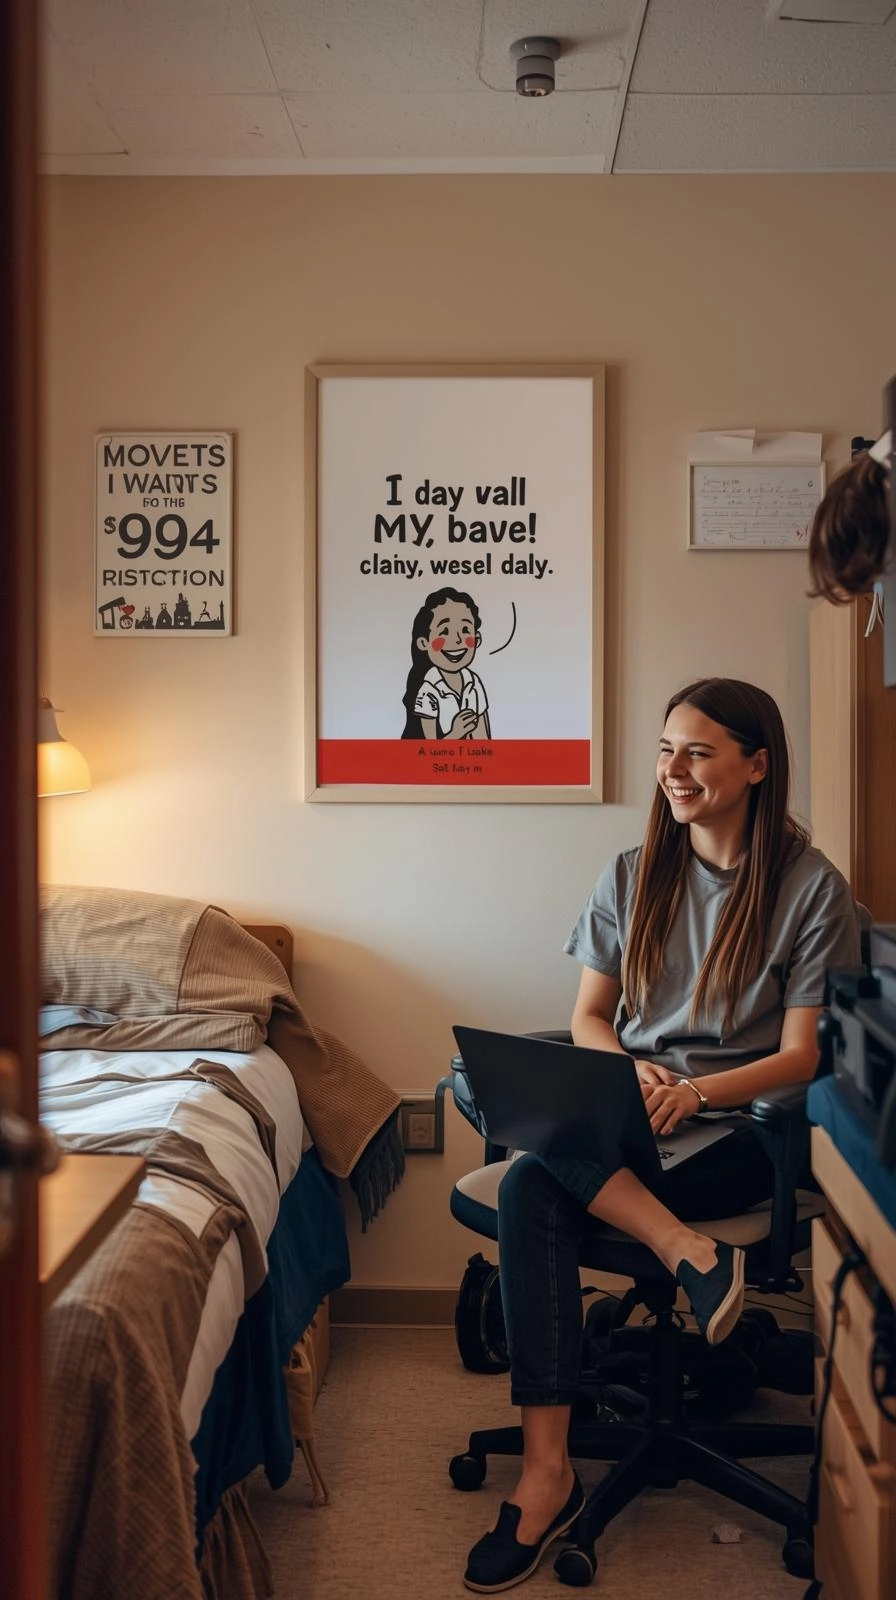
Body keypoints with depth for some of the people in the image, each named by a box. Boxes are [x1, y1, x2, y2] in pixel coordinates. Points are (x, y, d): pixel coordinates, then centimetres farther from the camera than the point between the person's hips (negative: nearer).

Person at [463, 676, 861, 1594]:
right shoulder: (631, 879, 11)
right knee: (530, 1182, -31)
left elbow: (802, 1056, -5)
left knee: (535, 1186, -30)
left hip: (738, 1131, -4)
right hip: (626, 1120, 5)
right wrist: (629, 1069, -10)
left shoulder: (812, 888, -1)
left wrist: (698, 1090, -22)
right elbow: (587, 1018, 13)